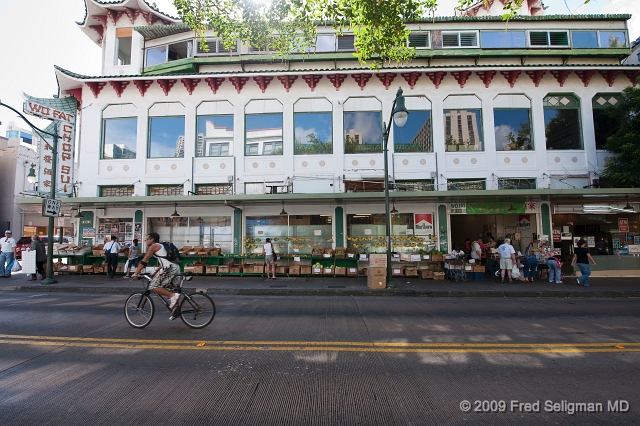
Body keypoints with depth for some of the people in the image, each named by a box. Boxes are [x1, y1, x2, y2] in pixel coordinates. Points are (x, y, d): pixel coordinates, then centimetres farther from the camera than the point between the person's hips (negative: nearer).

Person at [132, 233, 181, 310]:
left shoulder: (153, 246, 4)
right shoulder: (161, 246, 29)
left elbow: (144, 261, 2)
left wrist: (136, 274, 4)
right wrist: (156, 271, 37)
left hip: (169, 268, -9)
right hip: (176, 267, 9)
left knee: (153, 287, -6)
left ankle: (173, 295, -15)